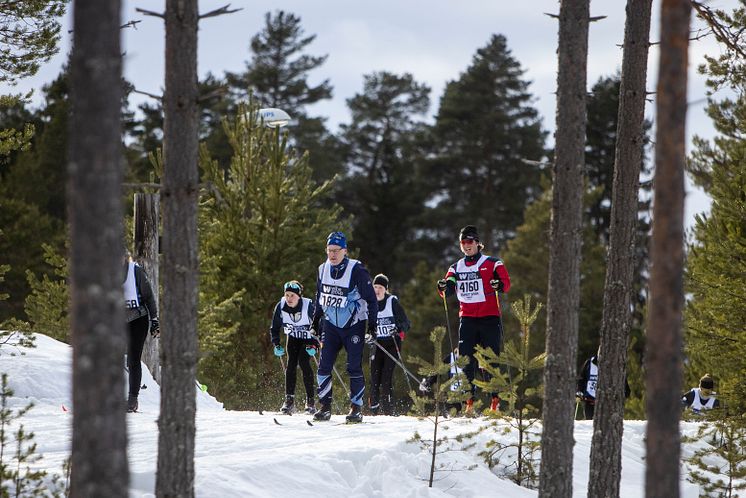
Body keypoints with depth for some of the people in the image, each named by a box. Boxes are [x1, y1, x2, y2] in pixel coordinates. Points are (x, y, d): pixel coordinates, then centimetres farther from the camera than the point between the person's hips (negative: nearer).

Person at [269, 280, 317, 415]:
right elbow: (274, 327, -4)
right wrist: (276, 345, -15)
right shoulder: (281, 307, -18)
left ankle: (310, 400, -14)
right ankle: (289, 400, -8)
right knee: (291, 364, -11)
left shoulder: (308, 306, -29)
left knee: (304, 362, -20)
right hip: (292, 338, 4)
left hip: (308, 339, -4)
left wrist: (314, 345, -29)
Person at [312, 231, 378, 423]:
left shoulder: (357, 271, -16)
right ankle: (325, 407, 4)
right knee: (324, 366, -3)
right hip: (331, 325, 5)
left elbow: (371, 298, -10)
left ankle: (356, 408, 3)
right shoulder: (323, 269, 1)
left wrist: (372, 322, -13)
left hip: (354, 326, -5)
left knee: (354, 368, -5)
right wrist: (317, 317, 19)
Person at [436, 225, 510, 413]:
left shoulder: (492, 263, 3)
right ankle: (468, 398, 0)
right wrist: (443, 287, -13)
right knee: (466, 359, -3)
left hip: (490, 317, -4)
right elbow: (448, 291, 10)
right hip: (467, 318, 4)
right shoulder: (457, 268, 16)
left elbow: (506, 283, -6)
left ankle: (495, 398, -2)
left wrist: (499, 284, -28)